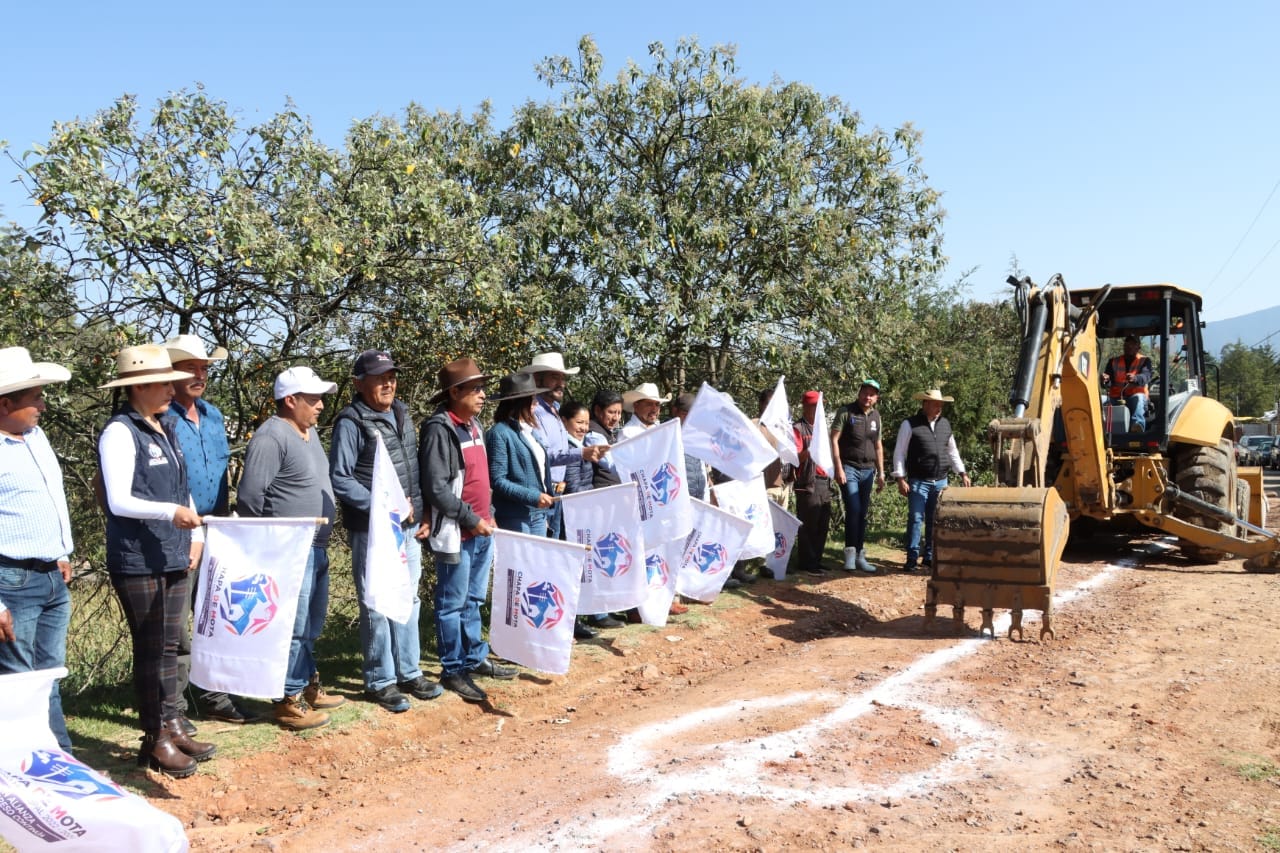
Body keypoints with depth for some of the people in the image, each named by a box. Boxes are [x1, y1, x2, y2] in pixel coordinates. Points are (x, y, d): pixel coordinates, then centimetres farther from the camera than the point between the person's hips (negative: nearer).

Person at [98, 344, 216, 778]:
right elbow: (119, 501, -18)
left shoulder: (166, 427, 13)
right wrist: (170, 513, -30)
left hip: (174, 558, 8)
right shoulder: (119, 432, -12)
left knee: (169, 645, 14)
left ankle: (172, 725, 25)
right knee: (150, 649, 1)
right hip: (137, 561, -7)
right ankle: (154, 740, 12)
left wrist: (195, 534, 9)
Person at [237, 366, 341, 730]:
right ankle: (288, 701, 8)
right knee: (293, 628, -2)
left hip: (317, 548, 10)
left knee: (311, 627, 19)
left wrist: (321, 538, 16)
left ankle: (309, 686, 32)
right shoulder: (270, 437, -16)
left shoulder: (309, 432, 14)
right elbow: (248, 497, -19)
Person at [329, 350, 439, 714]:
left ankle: (409, 672, 26)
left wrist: (423, 513, 10)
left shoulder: (401, 415, 11)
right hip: (371, 529, -7)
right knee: (377, 605, 1)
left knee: (408, 600, 14)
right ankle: (380, 680, 13)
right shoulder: (351, 423, -11)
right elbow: (339, 479, -15)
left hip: (408, 526, 7)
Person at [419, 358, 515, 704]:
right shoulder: (440, 429, -14)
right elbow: (436, 488, -19)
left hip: (482, 530, 8)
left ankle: (475, 658, 29)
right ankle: (453, 670, 11)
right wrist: (470, 520, -16)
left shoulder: (473, 425, 13)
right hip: (456, 533, -8)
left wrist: (488, 515, 12)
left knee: (474, 601, 18)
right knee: (453, 604, 2)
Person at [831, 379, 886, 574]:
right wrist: (838, 468, -13)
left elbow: (878, 446, 19)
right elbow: (834, 440, -7)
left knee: (863, 514, 6)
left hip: (867, 470, 5)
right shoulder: (846, 412, -4)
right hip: (849, 468, -5)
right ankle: (850, 553, -6)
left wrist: (880, 473, 16)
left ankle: (860, 556, 12)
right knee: (854, 510, -14)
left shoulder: (875, 416, 13)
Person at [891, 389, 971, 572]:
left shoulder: (945, 424, 12)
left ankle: (930, 557, 18)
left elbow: (952, 451, 20)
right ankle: (912, 559, 1)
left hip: (940, 482, 5)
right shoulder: (910, 424, -4)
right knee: (915, 519, -5)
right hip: (918, 482, -5)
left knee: (935, 521, 9)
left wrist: (962, 473, 12)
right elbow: (899, 453, -5)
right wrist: (900, 479, -11)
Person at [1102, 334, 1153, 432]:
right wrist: (1105, 380, -21)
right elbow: (1108, 384, 6)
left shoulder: (1144, 361, 13)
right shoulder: (1114, 362, 19)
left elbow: (1145, 377, -9)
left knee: (1138, 398, -37)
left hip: (1137, 396, -3)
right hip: (1117, 398, 3)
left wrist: (1134, 378, -34)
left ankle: (1137, 425, -63)